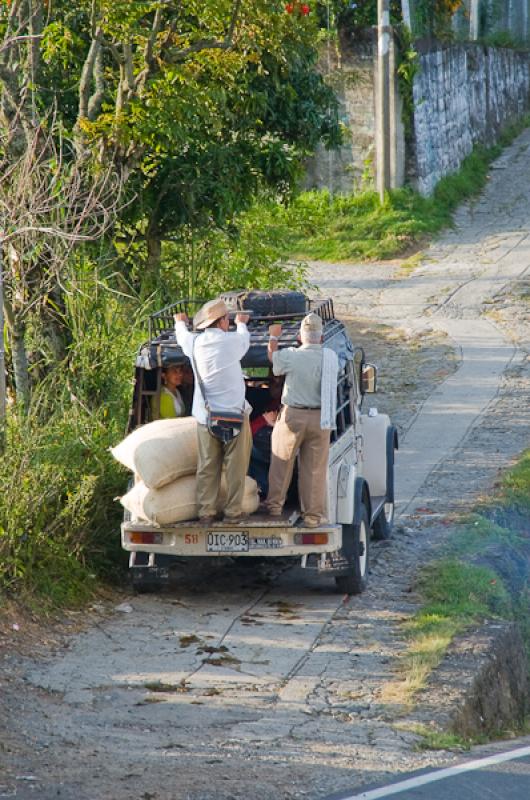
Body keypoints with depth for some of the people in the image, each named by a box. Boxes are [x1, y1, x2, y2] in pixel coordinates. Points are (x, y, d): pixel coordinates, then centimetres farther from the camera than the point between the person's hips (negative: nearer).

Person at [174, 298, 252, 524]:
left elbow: (182, 336, 24)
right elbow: (245, 339, 15)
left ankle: (206, 512, 8)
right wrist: (241, 323, 38)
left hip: (205, 416, 3)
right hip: (234, 413, -3)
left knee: (207, 466, 8)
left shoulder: (195, 343, 0)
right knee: (235, 466, 4)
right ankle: (233, 512, 6)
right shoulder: (232, 342, -9)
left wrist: (180, 322, 48)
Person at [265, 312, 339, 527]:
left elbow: (272, 357, 9)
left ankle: (275, 505, 26)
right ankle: (314, 514, 7)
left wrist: (274, 337, 29)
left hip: (293, 416, -2)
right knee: (315, 468, 6)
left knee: (281, 462, 16)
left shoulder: (291, 356, -12)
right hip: (321, 419, 2)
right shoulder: (331, 358, -4)